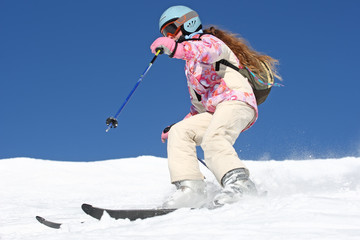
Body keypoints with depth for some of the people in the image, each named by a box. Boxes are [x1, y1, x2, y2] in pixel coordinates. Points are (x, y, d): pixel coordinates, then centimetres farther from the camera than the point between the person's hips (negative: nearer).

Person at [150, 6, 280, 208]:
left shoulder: (207, 39, 10)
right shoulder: (191, 67, 36)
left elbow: (210, 51, -19)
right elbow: (200, 106, 38)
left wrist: (176, 48, -37)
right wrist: (176, 127, 27)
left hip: (236, 102, -8)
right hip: (215, 113, 8)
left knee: (212, 139, -32)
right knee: (179, 132, -8)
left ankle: (239, 183, -50)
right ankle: (190, 188, -24)